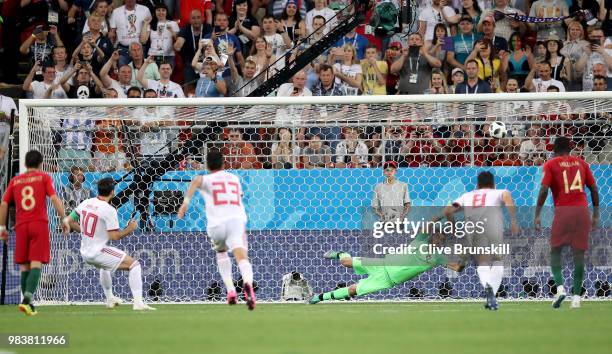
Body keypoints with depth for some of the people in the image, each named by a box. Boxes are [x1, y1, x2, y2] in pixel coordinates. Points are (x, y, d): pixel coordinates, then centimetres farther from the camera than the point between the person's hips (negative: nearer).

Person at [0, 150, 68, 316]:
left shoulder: (15, 181, 13)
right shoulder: (44, 177, 5)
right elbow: (54, 198, -6)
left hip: (21, 226, 3)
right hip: (40, 224, -3)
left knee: (24, 265, 9)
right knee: (36, 264, -8)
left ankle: (28, 303, 8)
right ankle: (27, 299, -25)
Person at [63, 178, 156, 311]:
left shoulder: (85, 203, 4)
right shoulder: (109, 210, -17)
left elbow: (69, 221, 13)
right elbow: (114, 236, -20)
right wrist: (130, 229, -6)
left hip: (85, 253, 8)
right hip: (98, 252, -8)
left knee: (105, 266, 39)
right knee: (134, 265, -5)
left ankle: (110, 299, 46)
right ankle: (138, 303, -15)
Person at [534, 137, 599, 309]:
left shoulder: (551, 164, 3)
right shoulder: (581, 163, 13)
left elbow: (544, 190, -7)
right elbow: (594, 189, 11)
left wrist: (537, 215, -4)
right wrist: (596, 214, 18)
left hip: (562, 211, -3)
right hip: (582, 210, 3)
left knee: (555, 251, 9)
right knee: (579, 253, 3)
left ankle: (560, 287, -11)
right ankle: (576, 296, -1)